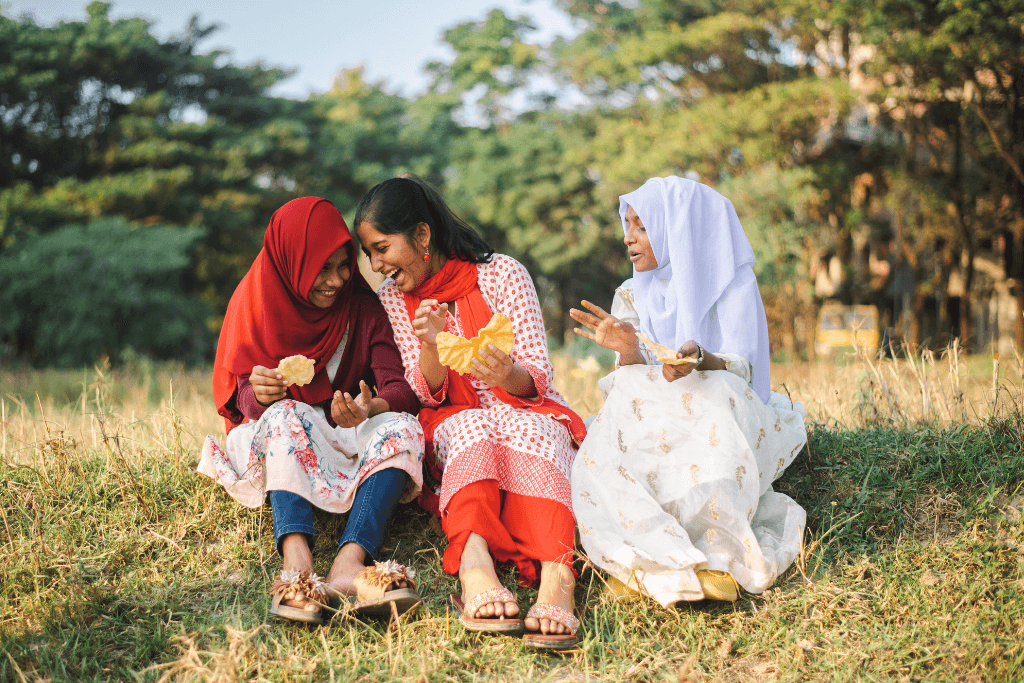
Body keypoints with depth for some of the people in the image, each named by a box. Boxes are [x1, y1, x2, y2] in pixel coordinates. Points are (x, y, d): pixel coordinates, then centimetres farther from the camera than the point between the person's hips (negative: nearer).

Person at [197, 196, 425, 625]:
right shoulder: (256, 302, -2)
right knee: (286, 415, -34)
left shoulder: (365, 307, 0)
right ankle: (296, 559, -58)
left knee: (404, 428, -29)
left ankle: (349, 564, -52)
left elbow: (402, 389, -12)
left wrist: (371, 408, -36)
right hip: (274, 443, -1)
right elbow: (239, 401, -5)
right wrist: (259, 395, -30)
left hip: (350, 438, 2)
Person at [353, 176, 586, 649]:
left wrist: (506, 375, -33)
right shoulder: (392, 297, 6)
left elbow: (537, 378, -8)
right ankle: (474, 562, -62)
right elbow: (426, 395, -1)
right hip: (451, 428, 1)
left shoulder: (502, 274, -4)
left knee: (523, 428, -37)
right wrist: (430, 345, -23)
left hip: (527, 412, -1)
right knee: (473, 426, -35)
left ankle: (555, 573, -61)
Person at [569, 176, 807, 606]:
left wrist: (699, 359, -36)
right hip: (648, 431, 3)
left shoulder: (732, 285, 1)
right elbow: (630, 386, 2)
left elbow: (741, 369, -12)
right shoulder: (631, 296, 12)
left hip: (715, 419, -3)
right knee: (599, 465, -29)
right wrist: (627, 350, -22)